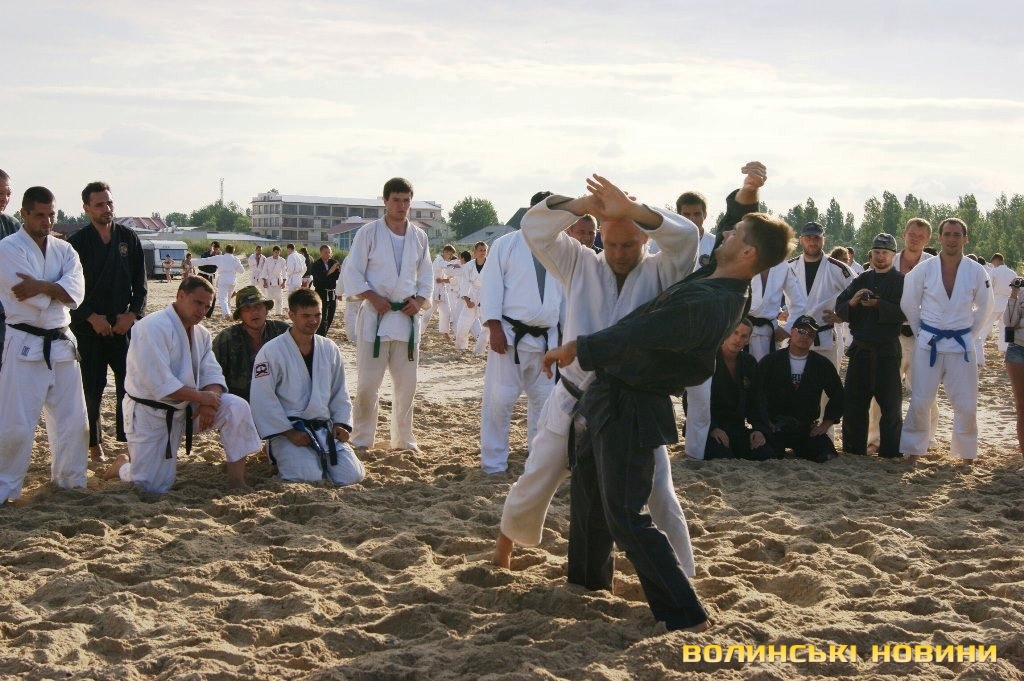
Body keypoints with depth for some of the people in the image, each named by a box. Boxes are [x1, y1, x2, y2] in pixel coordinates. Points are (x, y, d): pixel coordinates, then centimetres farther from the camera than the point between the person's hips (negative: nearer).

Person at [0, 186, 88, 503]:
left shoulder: (64, 250, 9)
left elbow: (76, 291, -9)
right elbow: (35, 298, -20)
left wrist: (41, 287, -19)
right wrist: (56, 289, -6)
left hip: (61, 344, 6)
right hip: (26, 345, -6)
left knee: (72, 418, 13)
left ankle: (69, 479, 30)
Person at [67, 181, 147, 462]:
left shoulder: (128, 238, 5)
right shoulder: (77, 243, -2)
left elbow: (140, 282, 7)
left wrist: (132, 314, -4)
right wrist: (91, 317, -12)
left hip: (123, 323, 2)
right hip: (88, 326, -2)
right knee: (92, 388, 0)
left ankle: (129, 437, 9)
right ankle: (95, 444, 11)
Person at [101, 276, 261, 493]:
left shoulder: (200, 333, 6)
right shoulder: (154, 327, -21)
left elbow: (212, 375, 2)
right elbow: (159, 383, -28)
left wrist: (209, 403, -20)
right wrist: (201, 396, -24)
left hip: (186, 408, 7)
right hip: (149, 413, -7)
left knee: (237, 408, -17)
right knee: (153, 487, -7)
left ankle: (236, 482, -10)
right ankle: (124, 466, 29)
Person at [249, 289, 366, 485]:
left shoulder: (329, 350, 9)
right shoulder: (271, 351, -9)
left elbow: (340, 393, 17)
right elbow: (263, 400, -11)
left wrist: (341, 424, 1)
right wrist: (290, 433, -15)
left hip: (325, 429, 5)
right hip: (287, 430, -5)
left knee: (351, 476, -12)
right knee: (310, 478, -27)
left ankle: (320, 460, 17)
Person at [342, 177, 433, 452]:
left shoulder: (419, 236, 8)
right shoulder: (369, 232, -3)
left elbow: (426, 276, 14)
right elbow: (352, 272, -4)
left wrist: (420, 300, -3)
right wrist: (372, 297, -15)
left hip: (407, 317, 4)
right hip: (375, 316, -4)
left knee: (406, 384, 10)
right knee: (367, 384, -4)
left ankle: (403, 440, 23)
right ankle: (361, 441, 8)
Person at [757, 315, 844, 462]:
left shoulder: (823, 365, 7)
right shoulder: (770, 362, 0)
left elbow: (837, 396, 14)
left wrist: (825, 424, 5)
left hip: (807, 429, 3)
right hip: (774, 427, -2)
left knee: (828, 458, -18)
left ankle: (799, 450, 10)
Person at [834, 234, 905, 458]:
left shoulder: (901, 282, 0)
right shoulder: (861, 280, 13)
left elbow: (904, 312, -13)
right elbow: (839, 307, 8)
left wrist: (878, 304, -23)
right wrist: (853, 302, -13)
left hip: (887, 351, -4)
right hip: (860, 349, 4)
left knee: (890, 405, 2)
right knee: (853, 403, 7)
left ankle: (891, 453, 9)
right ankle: (853, 450, 16)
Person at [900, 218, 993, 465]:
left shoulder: (977, 273, -4)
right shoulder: (923, 270, -6)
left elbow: (984, 309, 9)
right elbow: (909, 305, 5)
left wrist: (969, 334, 7)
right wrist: (922, 333, 5)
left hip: (961, 345, 1)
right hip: (929, 344, 0)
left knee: (966, 405, 3)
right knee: (919, 402, 1)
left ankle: (966, 453, 19)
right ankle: (913, 449, 15)